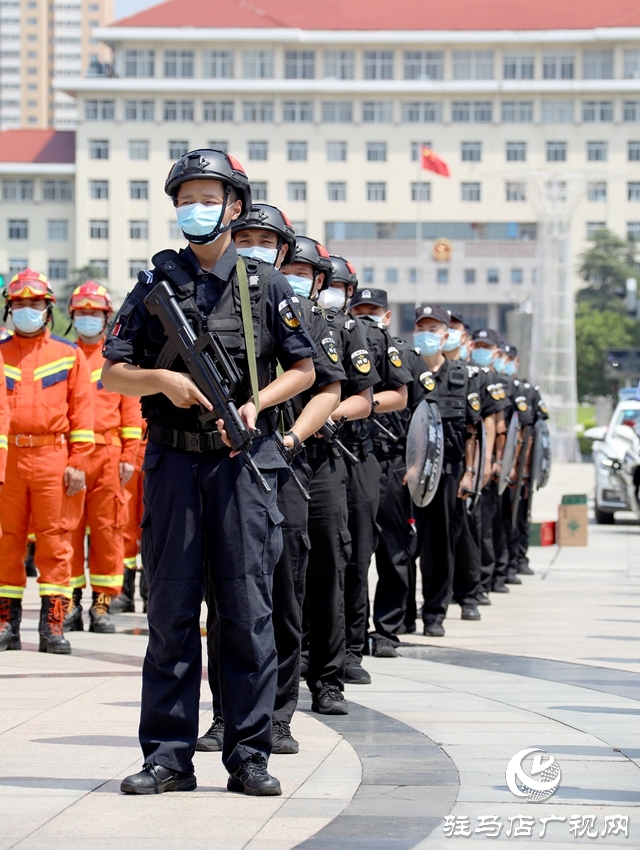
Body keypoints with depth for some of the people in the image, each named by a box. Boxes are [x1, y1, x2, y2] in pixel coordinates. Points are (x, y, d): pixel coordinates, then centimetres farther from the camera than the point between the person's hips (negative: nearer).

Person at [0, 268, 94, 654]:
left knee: (55, 539, -2)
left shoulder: (69, 354, 8)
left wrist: (78, 462, -4)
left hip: (53, 459, -1)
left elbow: (82, 410, 4)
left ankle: (53, 625, 0)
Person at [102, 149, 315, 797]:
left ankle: (248, 757, 5)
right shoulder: (156, 284, 9)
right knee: (171, 613, 3)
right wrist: (162, 379, -11)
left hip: (245, 461, -1)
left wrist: (256, 403, -6)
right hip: (173, 463, 1)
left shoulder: (267, 286, 7)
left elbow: (303, 368, 10)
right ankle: (168, 758, 7)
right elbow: (113, 373, 8)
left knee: (248, 611, 0)